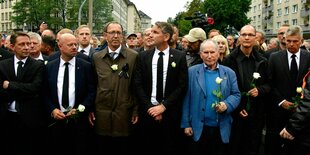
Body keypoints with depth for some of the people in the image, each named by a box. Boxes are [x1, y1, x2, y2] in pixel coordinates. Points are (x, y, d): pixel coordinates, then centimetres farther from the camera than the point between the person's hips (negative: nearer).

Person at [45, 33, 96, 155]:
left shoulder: (86, 66, 1)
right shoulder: (49, 67, 7)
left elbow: (92, 91, -2)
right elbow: (45, 92, 7)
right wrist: (52, 110, -7)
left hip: (79, 120, -1)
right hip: (56, 119, 1)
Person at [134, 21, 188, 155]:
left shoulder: (179, 57, -1)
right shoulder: (143, 56, 4)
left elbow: (182, 86, -5)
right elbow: (138, 85, 1)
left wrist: (163, 106, -11)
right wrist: (150, 107, -9)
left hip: (170, 112, -1)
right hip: (148, 111, 2)